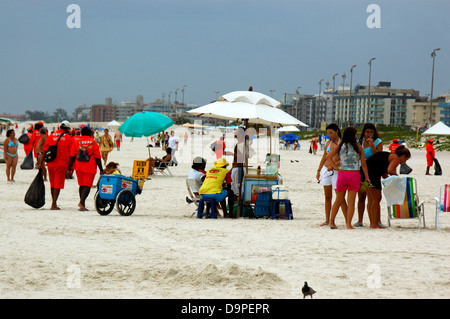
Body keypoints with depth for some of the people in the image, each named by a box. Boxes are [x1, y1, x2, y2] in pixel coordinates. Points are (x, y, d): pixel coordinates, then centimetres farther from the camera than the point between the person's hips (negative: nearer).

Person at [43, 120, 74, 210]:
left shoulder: (51, 136, 5)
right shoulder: (68, 138, -2)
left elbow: (45, 151, 4)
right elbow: (71, 153, -2)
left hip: (50, 164, 4)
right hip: (61, 164, -4)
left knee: (52, 184, 16)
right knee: (58, 184, -2)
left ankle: (54, 203, 26)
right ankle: (54, 204, -10)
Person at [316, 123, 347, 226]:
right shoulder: (328, 143, 12)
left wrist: (333, 165, -24)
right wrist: (318, 171, 16)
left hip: (336, 171, -6)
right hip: (325, 170, 6)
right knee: (327, 196, 8)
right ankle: (327, 220, 14)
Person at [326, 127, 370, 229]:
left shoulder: (340, 146, 5)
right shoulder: (358, 147, -2)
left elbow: (328, 157, 3)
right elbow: (363, 164, 0)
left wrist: (336, 167, 5)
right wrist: (367, 177, 6)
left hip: (342, 174, 2)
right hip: (354, 174, -2)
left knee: (339, 200, 14)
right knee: (351, 201, 1)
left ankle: (331, 221, 14)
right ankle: (348, 224, -1)